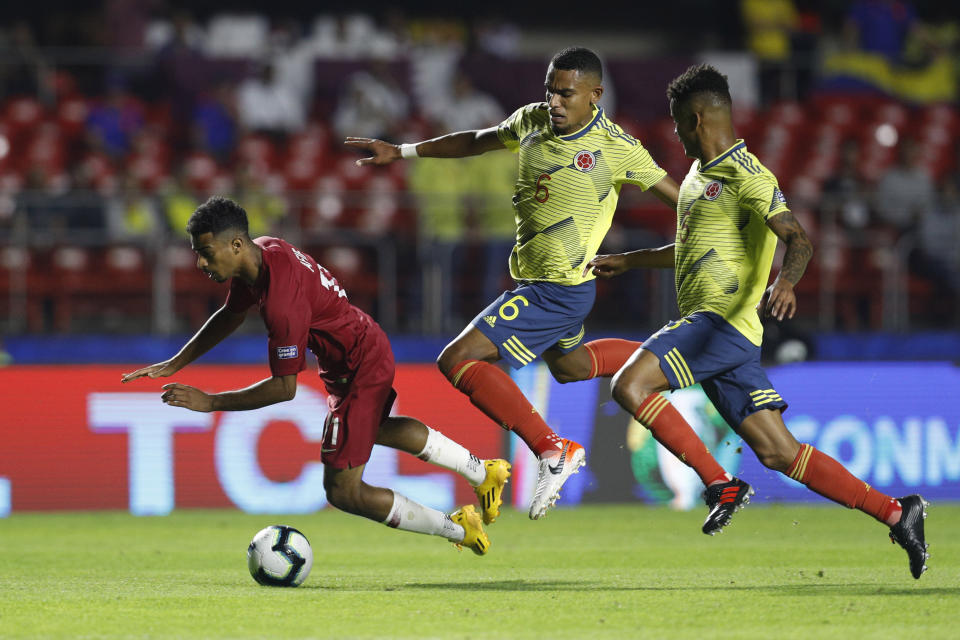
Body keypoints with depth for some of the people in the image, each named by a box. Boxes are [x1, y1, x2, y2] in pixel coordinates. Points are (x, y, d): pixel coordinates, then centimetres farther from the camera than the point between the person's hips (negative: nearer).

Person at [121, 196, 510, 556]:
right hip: (368, 349, 10)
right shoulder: (261, 251, -9)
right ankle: (483, 472, 52)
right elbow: (231, 314, 11)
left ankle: (458, 530, 7)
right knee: (377, 430, 37)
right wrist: (176, 363, 7)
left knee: (343, 490, -6)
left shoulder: (282, 301, -37)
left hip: (358, 371, -10)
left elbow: (284, 387, -30)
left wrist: (210, 402, -28)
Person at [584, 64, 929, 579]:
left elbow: (797, 239, -20)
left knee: (629, 385, -22)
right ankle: (895, 514, 4)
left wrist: (785, 282, -39)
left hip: (724, 319, -9)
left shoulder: (747, 178, -8)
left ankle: (721, 485, -17)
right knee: (778, 453, 2)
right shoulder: (700, 174, 22)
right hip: (708, 324, 9)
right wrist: (628, 261, 42)